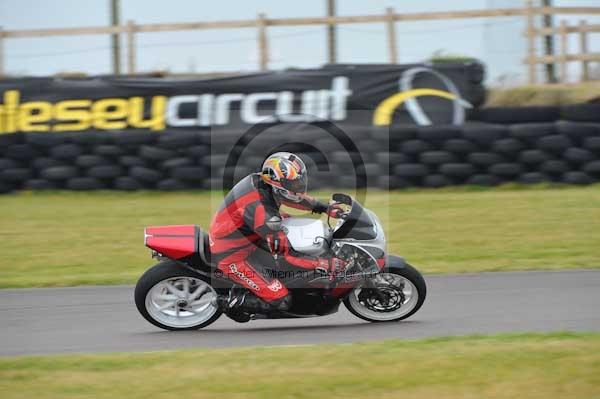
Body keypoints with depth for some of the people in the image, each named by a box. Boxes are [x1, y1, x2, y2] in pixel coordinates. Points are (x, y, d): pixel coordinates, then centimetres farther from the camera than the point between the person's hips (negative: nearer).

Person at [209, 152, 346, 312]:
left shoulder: (259, 180, -11)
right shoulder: (261, 209, -36)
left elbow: (292, 196, 10)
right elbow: (286, 252, -30)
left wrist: (326, 208, 6)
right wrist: (326, 264, -30)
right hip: (232, 256, -9)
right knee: (282, 301, -11)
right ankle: (236, 302, 8)